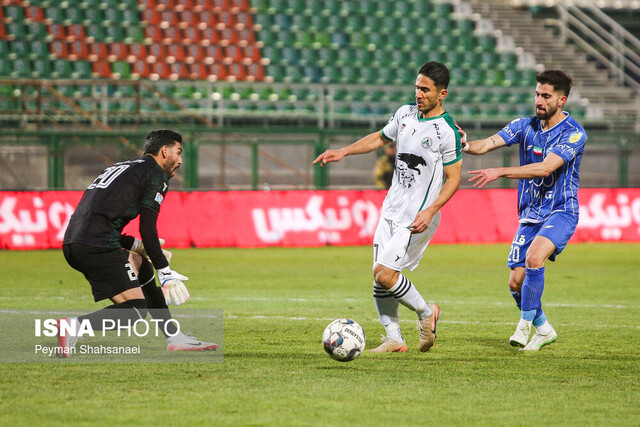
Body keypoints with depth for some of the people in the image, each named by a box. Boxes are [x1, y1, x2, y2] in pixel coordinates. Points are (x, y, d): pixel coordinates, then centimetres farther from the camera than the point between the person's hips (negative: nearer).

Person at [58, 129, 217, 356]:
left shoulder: (120, 168, 29)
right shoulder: (156, 174, 4)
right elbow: (147, 227, -5)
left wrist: (137, 246, 29)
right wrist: (165, 272, 0)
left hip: (71, 244, 9)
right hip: (98, 246, -9)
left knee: (142, 267, 27)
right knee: (135, 310, -8)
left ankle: (174, 338, 27)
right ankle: (74, 325, -26)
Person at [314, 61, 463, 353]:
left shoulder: (447, 131, -15)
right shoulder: (405, 114, 6)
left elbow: (453, 178, -12)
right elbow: (381, 138, 24)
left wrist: (430, 211, -22)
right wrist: (343, 152, 16)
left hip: (417, 216, -7)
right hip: (392, 208, 7)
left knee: (384, 274, -15)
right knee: (379, 276, 3)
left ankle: (426, 312, 7)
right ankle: (394, 339, 13)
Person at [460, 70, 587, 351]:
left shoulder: (574, 134, -12)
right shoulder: (525, 126, 4)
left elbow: (545, 168, -25)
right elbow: (488, 144, -7)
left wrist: (500, 172, -32)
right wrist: (465, 145, -29)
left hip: (560, 212, -5)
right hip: (530, 215, 5)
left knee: (534, 258, -31)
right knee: (516, 282, 1)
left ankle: (525, 325, -19)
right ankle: (543, 330, 24)